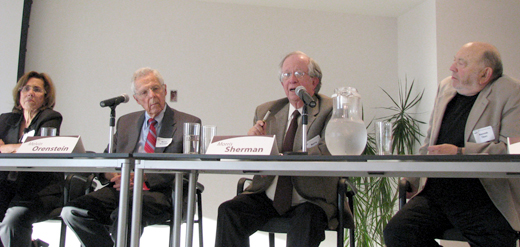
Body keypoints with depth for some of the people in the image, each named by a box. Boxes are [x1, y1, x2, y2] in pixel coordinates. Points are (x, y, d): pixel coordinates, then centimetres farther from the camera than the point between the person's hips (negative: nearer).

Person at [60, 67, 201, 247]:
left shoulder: (188, 123, 6)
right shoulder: (125, 122, 22)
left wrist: (143, 177, -14)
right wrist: (111, 175, -7)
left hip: (159, 193, -5)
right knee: (71, 212, -19)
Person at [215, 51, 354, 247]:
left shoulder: (331, 110, 0)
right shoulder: (265, 111, 13)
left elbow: (326, 153, -16)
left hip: (310, 201, -3)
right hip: (267, 197, 4)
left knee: (305, 223, -35)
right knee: (228, 211, -21)